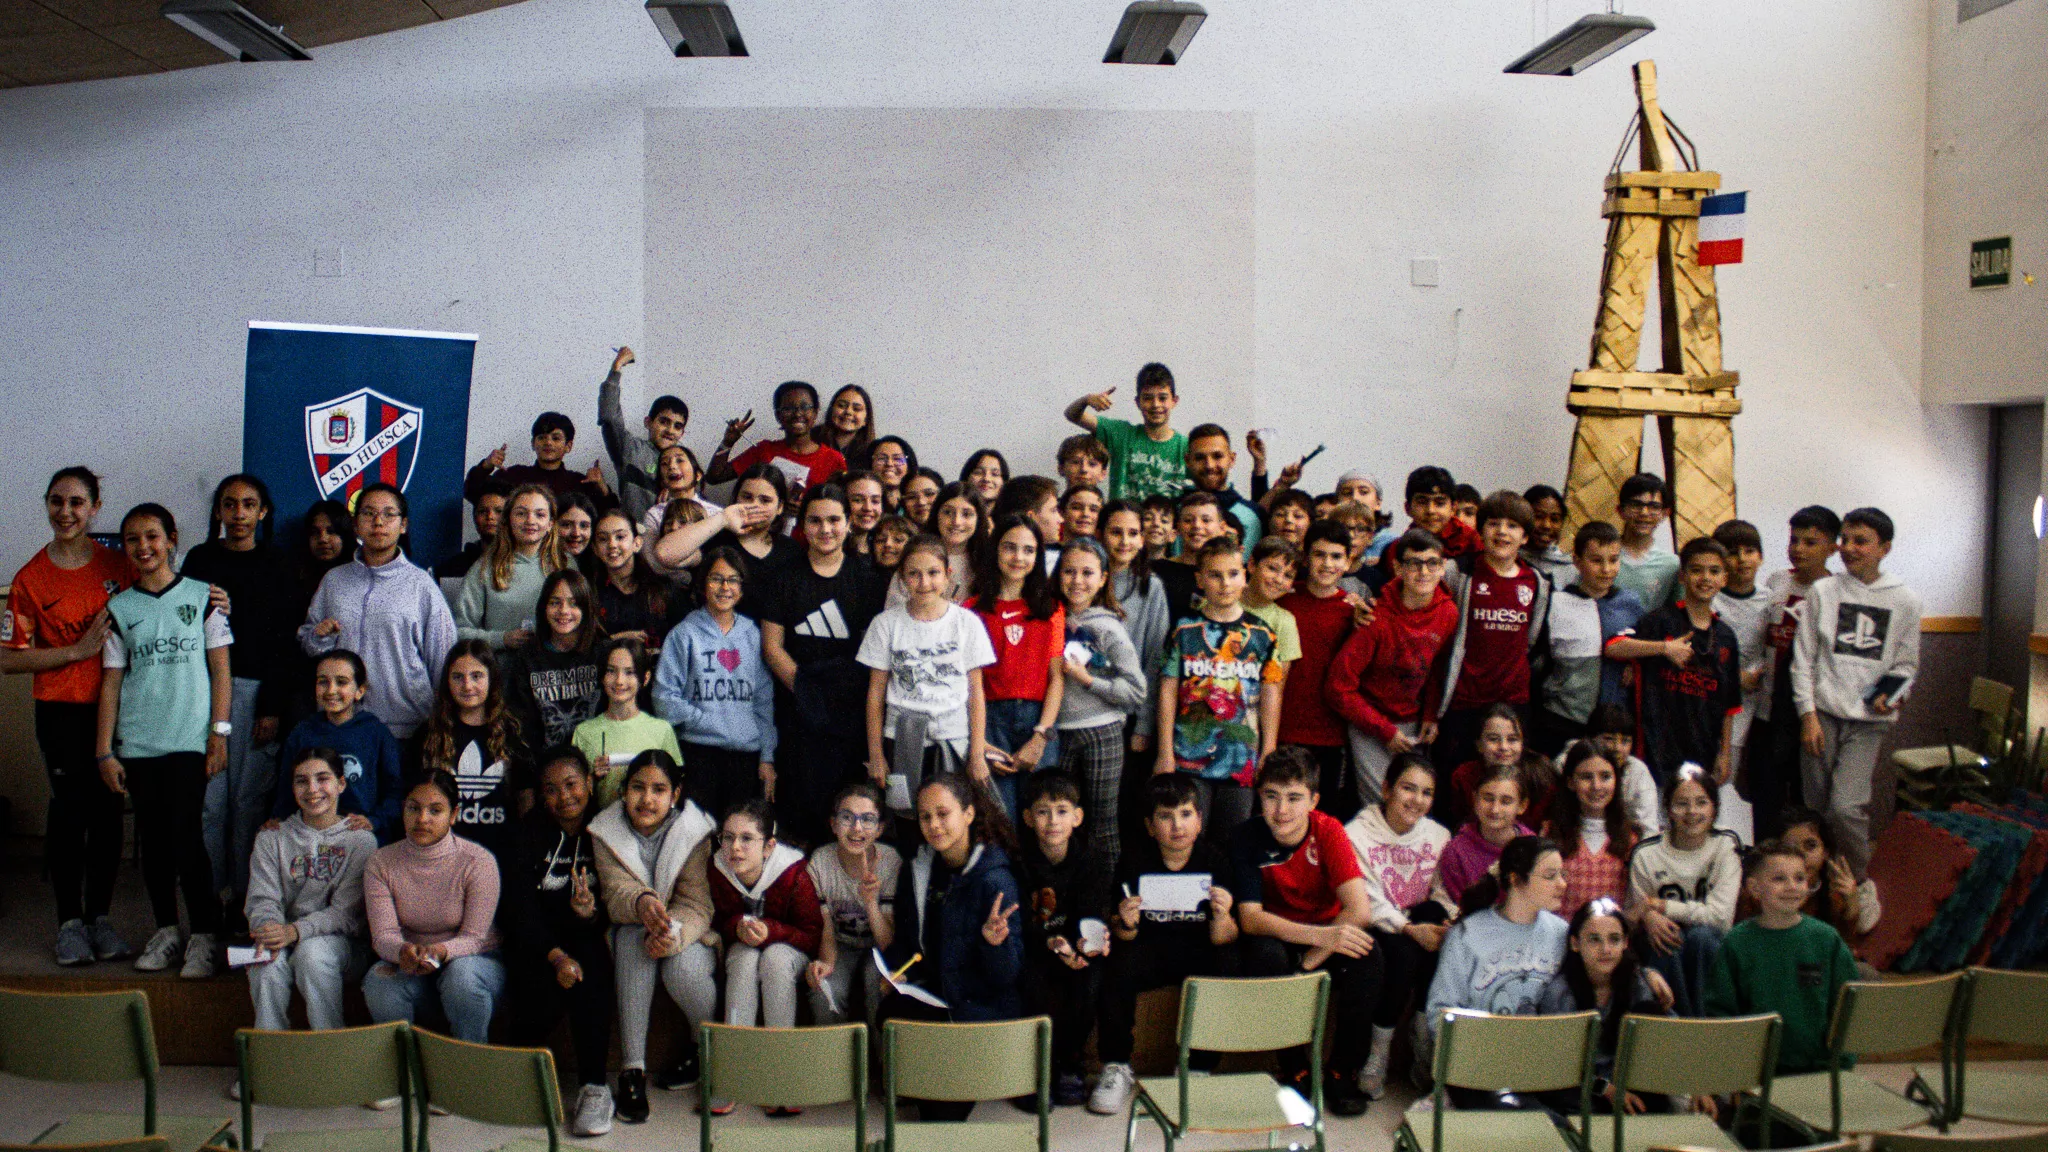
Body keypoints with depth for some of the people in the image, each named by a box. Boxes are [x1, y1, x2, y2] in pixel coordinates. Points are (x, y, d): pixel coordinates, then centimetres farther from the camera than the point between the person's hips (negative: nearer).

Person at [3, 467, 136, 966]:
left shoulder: (119, 565, 4)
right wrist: (78, 650, -13)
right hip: (61, 711, -2)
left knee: (108, 809, 6)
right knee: (70, 808, -1)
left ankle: (100, 916, 18)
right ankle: (69, 920, 12)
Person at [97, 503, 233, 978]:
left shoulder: (202, 596, 2)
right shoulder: (119, 608, 8)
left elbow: (220, 668, 3)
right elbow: (111, 681, 7)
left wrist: (219, 731, -4)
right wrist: (105, 751, 3)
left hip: (189, 738, -3)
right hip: (137, 743, 3)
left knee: (184, 835, -8)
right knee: (153, 837, 8)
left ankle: (204, 933, 2)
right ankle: (165, 929, 19)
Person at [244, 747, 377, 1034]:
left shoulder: (360, 840, 1)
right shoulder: (271, 838, 12)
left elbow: (345, 912, -8)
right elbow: (262, 900, 0)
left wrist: (295, 931, -25)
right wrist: (269, 930, -24)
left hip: (341, 944, -2)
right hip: (282, 939, 2)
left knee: (312, 952, -34)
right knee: (267, 963, -31)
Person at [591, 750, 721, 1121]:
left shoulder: (695, 831, -12)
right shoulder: (606, 831, -7)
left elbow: (697, 904, -18)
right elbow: (616, 893, -19)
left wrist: (674, 934, -41)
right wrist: (641, 903, -44)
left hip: (690, 934, -1)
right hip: (631, 930, 1)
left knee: (682, 969, -33)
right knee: (635, 937, -33)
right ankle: (632, 1070, -34)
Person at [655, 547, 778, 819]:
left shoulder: (753, 634, 13)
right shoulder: (685, 634, 3)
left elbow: (765, 700, 14)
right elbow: (665, 698, -2)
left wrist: (767, 757, 9)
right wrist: (707, 720, -9)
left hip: (747, 755, 3)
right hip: (699, 754, -3)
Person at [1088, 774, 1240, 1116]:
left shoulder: (1215, 861, -9)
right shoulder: (1135, 860, -9)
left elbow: (1222, 940, -11)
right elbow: (1120, 935, -8)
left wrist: (1222, 917, -33)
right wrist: (1126, 925, -32)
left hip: (1199, 951, 0)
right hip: (1148, 949, 0)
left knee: (1226, 967, -29)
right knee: (1113, 969, -28)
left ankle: (1198, 1069, -10)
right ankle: (1116, 1068, -9)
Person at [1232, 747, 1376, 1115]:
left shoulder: (1328, 831, -17)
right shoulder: (1247, 838, -15)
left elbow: (1360, 911, -25)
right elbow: (1250, 918, -23)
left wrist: (1312, 959, -28)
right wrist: (1321, 935, -36)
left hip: (1331, 931, 0)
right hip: (1279, 936, 0)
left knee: (1368, 955, -31)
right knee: (1265, 954, -34)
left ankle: (1344, 1071, -11)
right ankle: (1295, 1070, -14)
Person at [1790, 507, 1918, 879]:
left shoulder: (1904, 600, 5)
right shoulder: (1824, 590, 5)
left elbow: (1906, 663, 13)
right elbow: (1803, 658, 4)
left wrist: (1893, 693, -8)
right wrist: (1808, 715, -3)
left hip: (1868, 721, -1)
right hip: (1822, 713, 1)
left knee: (1845, 807, -14)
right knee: (1816, 808, 5)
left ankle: (1860, 883, 5)